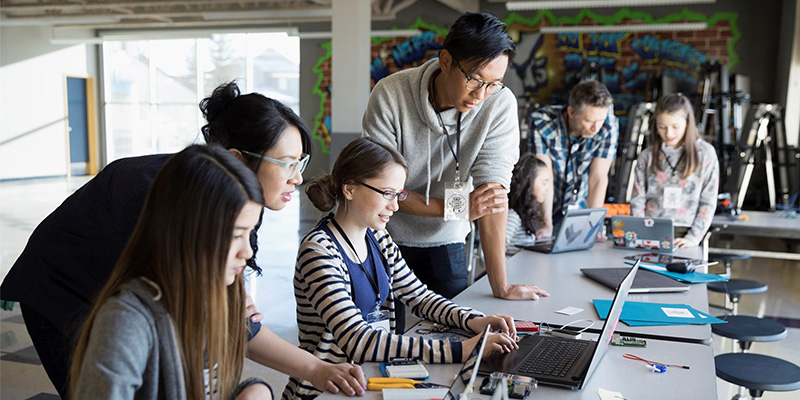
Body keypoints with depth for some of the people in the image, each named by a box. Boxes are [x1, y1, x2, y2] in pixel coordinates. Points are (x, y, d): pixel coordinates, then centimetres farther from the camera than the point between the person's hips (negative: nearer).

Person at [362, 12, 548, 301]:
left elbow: (492, 193, -19)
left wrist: (500, 286, -20)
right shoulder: (390, 95, -20)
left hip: (445, 243, 2)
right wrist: (456, 208, -25)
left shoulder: (500, 104, -17)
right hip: (384, 239, -1)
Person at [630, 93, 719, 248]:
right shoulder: (647, 156, 11)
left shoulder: (705, 153, 6)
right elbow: (638, 200, 9)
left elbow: (708, 202, 3)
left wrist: (693, 238, -7)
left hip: (682, 236, -1)